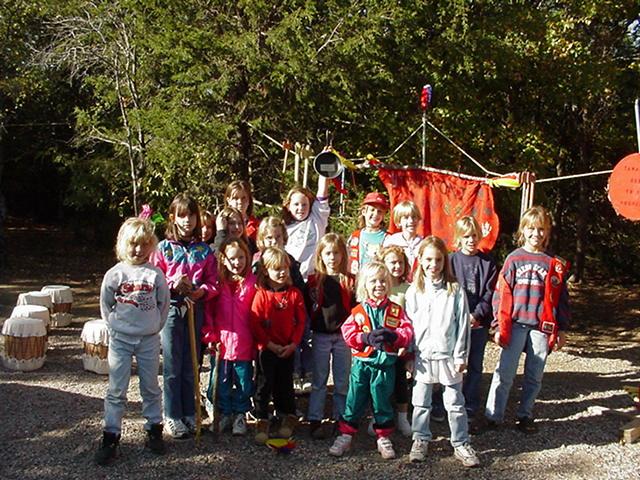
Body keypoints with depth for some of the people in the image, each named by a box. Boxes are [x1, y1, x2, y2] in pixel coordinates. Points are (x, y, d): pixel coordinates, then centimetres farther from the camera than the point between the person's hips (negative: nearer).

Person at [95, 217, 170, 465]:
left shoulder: (155, 274, -5)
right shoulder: (114, 274, -5)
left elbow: (164, 304, 5)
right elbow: (105, 305, 5)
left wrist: (154, 326, 3)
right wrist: (115, 325, 3)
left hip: (149, 340, 1)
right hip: (120, 339, 0)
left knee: (151, 387, 12)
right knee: (116, 390, 3)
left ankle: (154, 430, 25)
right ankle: (111, 437, 10)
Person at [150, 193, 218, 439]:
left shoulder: (204, 250, 6)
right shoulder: (163, 248, 1)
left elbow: (213, 282, 5)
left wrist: (202, 291, -15)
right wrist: (173, 285, -17)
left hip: (195, 310, 2)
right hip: (171, 309, -2)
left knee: (190, 366, 11)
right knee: (172, 367, 3)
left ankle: (189, 414, 23)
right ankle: (172, 416, 14)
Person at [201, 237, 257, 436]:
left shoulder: (253, 283, -4)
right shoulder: (218, 282, 1)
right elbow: (208, 311, 5)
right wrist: (210, 336, -1)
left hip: (244, 344, -2)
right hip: (220, 343, 2)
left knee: (243, 381, 9)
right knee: (220, 382, 12)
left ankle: (240, 415, 27)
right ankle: (225, 414, 29)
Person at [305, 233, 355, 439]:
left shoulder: (350, 281, 0)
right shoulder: (314, 281, 0)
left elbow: (356, 307, 0)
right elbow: (307, 308, 2)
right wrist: (311, 328, -7)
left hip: (343, 336, 1)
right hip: (321, 336, 0)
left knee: (343, 381, 9)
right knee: (319, 381, 7)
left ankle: (341, 418, 21)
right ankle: (315, 420, 13)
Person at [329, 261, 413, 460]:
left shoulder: (396, 310, 2)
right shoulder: (358, 311, -1)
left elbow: (408, 332, -4)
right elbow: (348, 333, -8)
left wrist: (392, 335, -22)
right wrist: (367, 338, -22)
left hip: (385, 363, 0)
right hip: (362, 362, 0)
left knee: (382, 401, 11)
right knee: (354, 400, 6)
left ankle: (384, 438, 25)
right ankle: (345, 436, 19)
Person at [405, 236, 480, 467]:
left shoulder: (455, 290, -3)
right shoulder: (414, 291, 1)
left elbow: (463, 325, -3)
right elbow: (407, 324, 6)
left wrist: (461, 356, -5)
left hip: (448, 355, -1)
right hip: (422, 356, 2)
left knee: (455, 403, 7)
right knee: (421, 402, 12)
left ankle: (461, 444, 18)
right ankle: (420, 440, 27)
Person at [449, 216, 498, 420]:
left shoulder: (487, 262, 4)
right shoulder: (451, 260, 1)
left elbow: (490, 293, -1)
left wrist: (476, 315, -12)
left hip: (479, 322, 1)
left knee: (475, 366, 8)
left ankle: (470, 409, 18)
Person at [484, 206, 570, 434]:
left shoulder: (554, 264, 5)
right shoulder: (514, 259, 2)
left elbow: (561, 297, 9)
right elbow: (501, 293, 1)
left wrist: (562, 329, 7)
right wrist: (500, 326, -4)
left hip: (542, 327, 2)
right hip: (515, 324, -1)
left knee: (534, 376, 9)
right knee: (504, 373, -2)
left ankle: (525, 416, 23)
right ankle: (492, 416, 5)